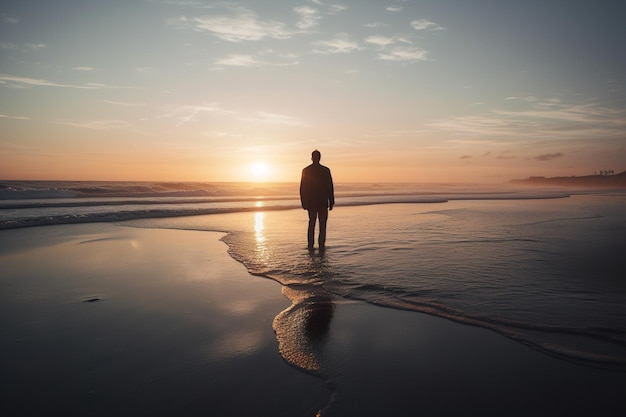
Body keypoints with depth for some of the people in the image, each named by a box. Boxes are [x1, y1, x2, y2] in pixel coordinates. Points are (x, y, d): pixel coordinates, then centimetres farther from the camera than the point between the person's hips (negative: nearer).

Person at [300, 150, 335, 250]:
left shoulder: (305, 170, 1)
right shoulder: (325, 170, -5)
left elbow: (302, 188, 3)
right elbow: (330, 188, -5)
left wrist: (303, 202, 9)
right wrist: (331, 202, 1)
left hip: (310, 202, 2)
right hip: (323, 202, -2)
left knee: (311, 224, 12)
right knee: (322, 225, 5)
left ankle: (310, 246, 10)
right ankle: (321, 245, 0)